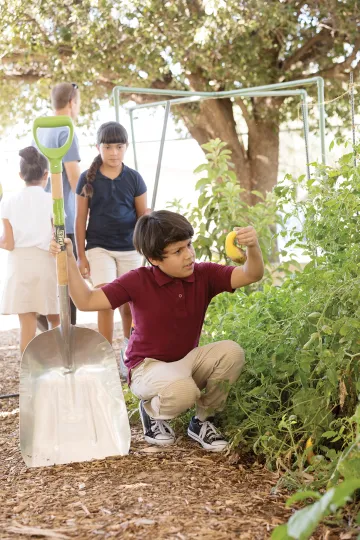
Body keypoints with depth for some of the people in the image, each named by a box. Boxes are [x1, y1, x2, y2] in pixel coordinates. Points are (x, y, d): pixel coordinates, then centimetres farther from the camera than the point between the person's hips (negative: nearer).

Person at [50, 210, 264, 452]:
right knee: (183, 391, -39)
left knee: (231, 351, -26)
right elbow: (87, 301, -17)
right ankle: (152, 412, 2)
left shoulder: (204, 275, -8)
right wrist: (69, 261, -27)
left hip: (188, 361, 4)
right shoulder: (138, 281, -15)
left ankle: (203, 420, -2)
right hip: (149, 367, -4)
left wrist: (253, 247, -40)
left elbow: (251, 275, -18)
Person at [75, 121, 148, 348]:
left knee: (128, 303, 11)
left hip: (130, 248, 2)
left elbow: (143, 216, 5)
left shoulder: (134, 178, 0)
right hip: (99, 247, -1)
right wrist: (81, 255, -1)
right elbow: (81, 219, 1)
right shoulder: (88, 179, -3)